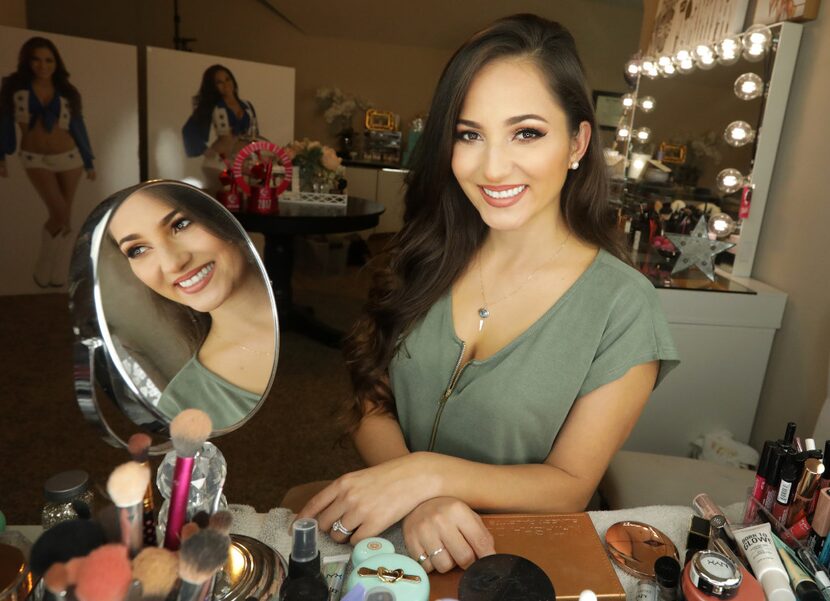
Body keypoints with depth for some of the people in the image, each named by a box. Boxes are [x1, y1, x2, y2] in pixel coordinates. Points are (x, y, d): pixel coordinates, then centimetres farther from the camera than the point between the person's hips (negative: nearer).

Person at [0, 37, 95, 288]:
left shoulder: (66, 92, -3)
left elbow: (78, 127, 4)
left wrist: (89, 162, 7)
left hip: (69, 157, 2)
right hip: (35, 159, -2)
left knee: (64, 215, 6)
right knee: (60, 214, -15)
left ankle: (52, 262, 26)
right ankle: (46, 262, 8)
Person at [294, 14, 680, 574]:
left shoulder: (622, 306, -14)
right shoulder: (429, 258, -5)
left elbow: (570, 486, -9)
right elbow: (371, 401, -4)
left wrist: (429, 472, -22)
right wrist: (419, 500, -21)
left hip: (516, 549, -4)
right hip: (394, 530, 4)